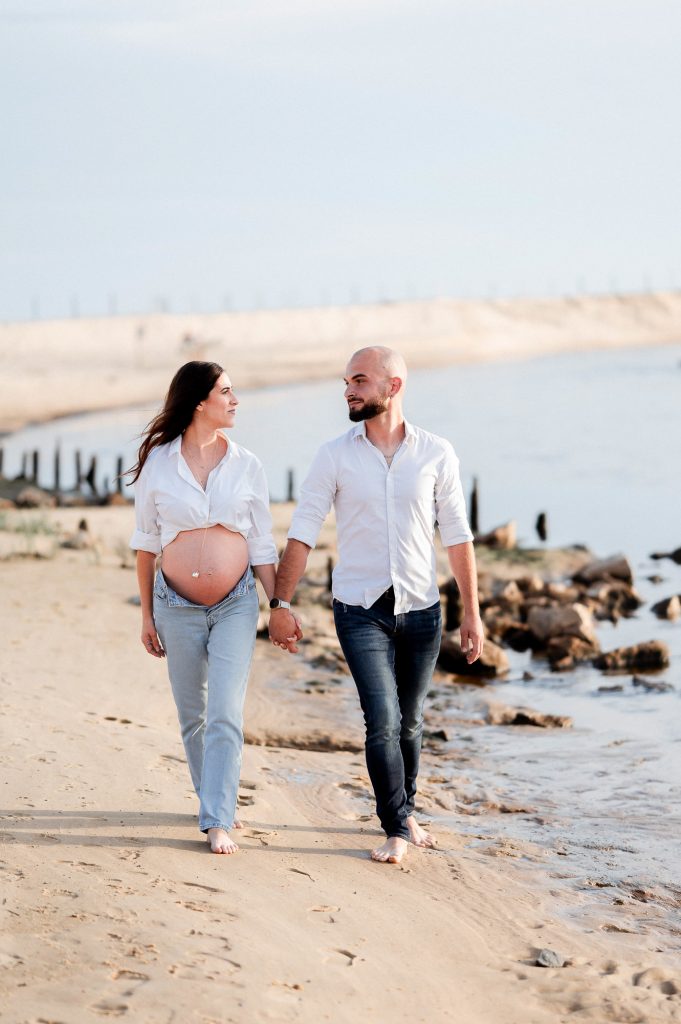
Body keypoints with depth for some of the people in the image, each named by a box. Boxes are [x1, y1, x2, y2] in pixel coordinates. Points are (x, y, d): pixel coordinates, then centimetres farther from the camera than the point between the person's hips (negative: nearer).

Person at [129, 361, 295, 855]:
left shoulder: (246, 466, 0)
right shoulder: (158, 464, -2)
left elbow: (262, 546, 5)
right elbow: (145, 544, 6)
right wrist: (147, 615, 7)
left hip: (235, 606, -1)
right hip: (177, 607, 1)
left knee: (225, 716, -9)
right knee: (193, 717, 11)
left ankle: (218, 822, -8)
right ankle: (215, 800, 30)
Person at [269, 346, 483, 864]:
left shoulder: (437, 454, -1)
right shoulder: (335, 456, -3)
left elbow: (457, 536, 3)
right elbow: (303, 532, -2)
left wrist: (472, 612, 2)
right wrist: (281, 603, -9)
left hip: (421, 609, 1)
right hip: (361, 609, -1)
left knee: (410, 720, 12)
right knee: (382, 719, -11)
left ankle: (403, 811, 32)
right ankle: (397, 830, -1)